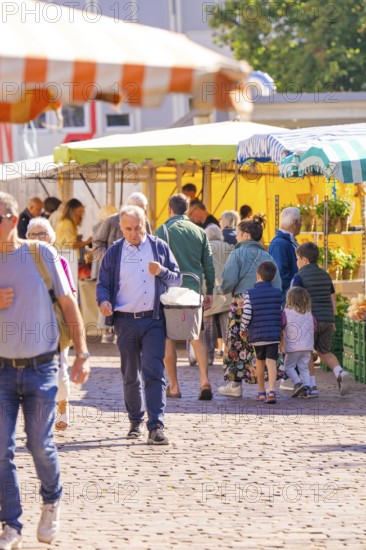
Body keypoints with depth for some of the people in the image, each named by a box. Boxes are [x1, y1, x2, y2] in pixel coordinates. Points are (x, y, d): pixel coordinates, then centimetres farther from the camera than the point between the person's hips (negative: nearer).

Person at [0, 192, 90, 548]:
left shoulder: (42, 255, -2)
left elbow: (68, 304, 4)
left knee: (40, 444, 1)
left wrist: (82, 354, 0)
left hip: (40, 368, -2)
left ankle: (52, 501, 30)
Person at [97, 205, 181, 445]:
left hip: (154, 320, -1)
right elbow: (103, 284, 10)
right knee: (130, 375, 9)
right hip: (125, 321, 2)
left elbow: (178, 279, 12)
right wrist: (104, 301, -12)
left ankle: (156, 427, -16)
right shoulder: (114, 252, 8)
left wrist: (162, 272, -10)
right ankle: (136, 421, 24)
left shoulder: (160, 247, 8)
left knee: (154, 372, -12)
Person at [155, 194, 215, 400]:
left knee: (168, 338, 6)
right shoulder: (199, 232, 8)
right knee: (198, 337, 6)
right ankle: (205, 379, -12)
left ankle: (174, 385, 5)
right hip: (193, 289, 3)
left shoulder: (163, 231, -2)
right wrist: (210, 291, 16)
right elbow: (209, 264, 10)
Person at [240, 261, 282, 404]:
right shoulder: (278, 293, 4)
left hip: (256, 334, 0)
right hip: (274, 334, 0)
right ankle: (271, 390, -26)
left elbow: (247, 314, -8)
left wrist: (243, 329, 7)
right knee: (271, 361, -7)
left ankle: (261, 392, 26)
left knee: (260, 361, 17)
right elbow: (282, 313, 8)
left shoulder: (250, 294, -3)